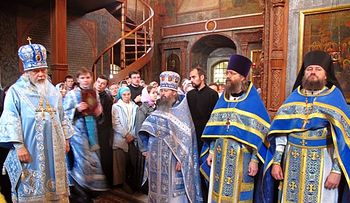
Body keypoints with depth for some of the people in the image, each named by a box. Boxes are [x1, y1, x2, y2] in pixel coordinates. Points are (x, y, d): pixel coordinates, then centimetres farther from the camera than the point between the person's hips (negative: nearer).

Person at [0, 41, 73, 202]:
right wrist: (19, 146, -16)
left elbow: (62, 117, 15)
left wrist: (66, 139, 12)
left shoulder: (53, 92, 10)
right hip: (29, 149, -4)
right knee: (31, 186, 4)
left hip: (53, 149, 4)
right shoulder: (16, 91, -4)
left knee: (54, 184, 13)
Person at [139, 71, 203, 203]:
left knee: (174, 190, -1)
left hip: (172, 160, -6)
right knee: (158, 188, 14)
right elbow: (148, 132, 16)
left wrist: (181, 159, -17)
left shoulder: (181, 111, -8)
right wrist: (148, 150, 12)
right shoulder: (158, 111, 10)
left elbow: (185, 137, -13)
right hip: (157, 159, 6)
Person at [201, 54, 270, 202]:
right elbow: (214, 129, 9)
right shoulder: (223, 98, 7)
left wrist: (254, 160, -12)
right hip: (220, 155, 5)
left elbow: (258, 134, -9)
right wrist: (211, 151, 7)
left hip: (241, 156, -5)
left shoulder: (253, 100, -8)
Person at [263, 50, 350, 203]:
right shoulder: (294, 96, 6)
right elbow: (280, 132, 3)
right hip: (292, 161, 3)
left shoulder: (335, 97, -1)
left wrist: (336, 170, -11)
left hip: (322, 162, -2)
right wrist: (276, 162, -1)